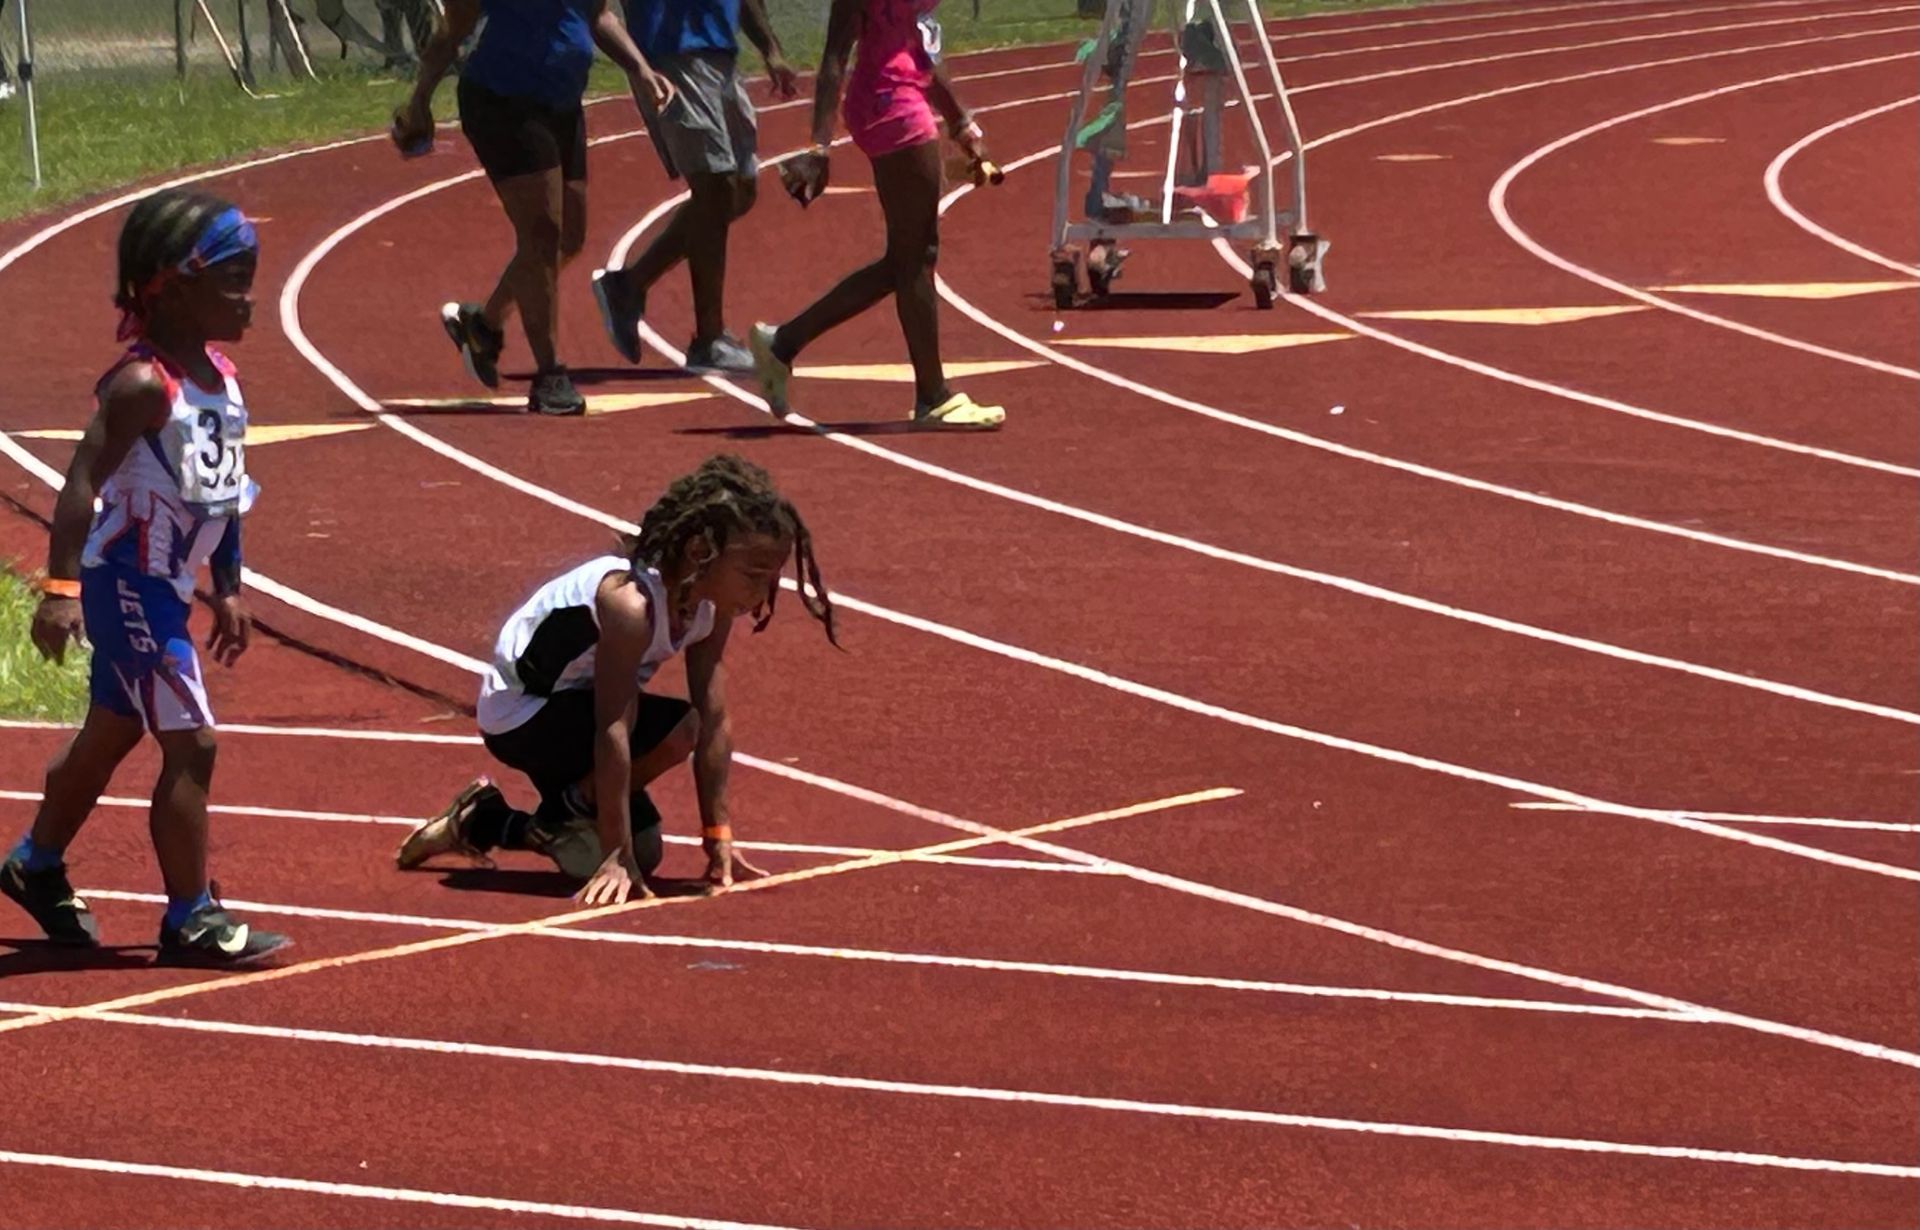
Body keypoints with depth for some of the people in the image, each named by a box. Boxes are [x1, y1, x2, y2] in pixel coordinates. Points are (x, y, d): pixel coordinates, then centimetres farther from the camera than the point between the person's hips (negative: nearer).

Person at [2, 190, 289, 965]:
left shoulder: (221, 377, 7)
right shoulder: (143, 384, -21)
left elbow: (226, 494, 16)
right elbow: (83, 481, -25)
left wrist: (227, 591, 19)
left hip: (164, 588, 10)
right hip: (127, 584, -10)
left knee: (110, 733, 22)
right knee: (189, 744, -9)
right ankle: (191, 920, -2)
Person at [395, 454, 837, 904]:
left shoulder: (714, 603, -10)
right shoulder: (632, 602, -35)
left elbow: (715, 722, -6)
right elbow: (614, 733, -36)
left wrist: (719, 837, -7)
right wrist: (617, 857, -35)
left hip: (571, 709, 9)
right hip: (520, 717, -9)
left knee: (642, 854, 10)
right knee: (678, 729, -29)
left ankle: (483, 823, 22)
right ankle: (562, 817, -6)